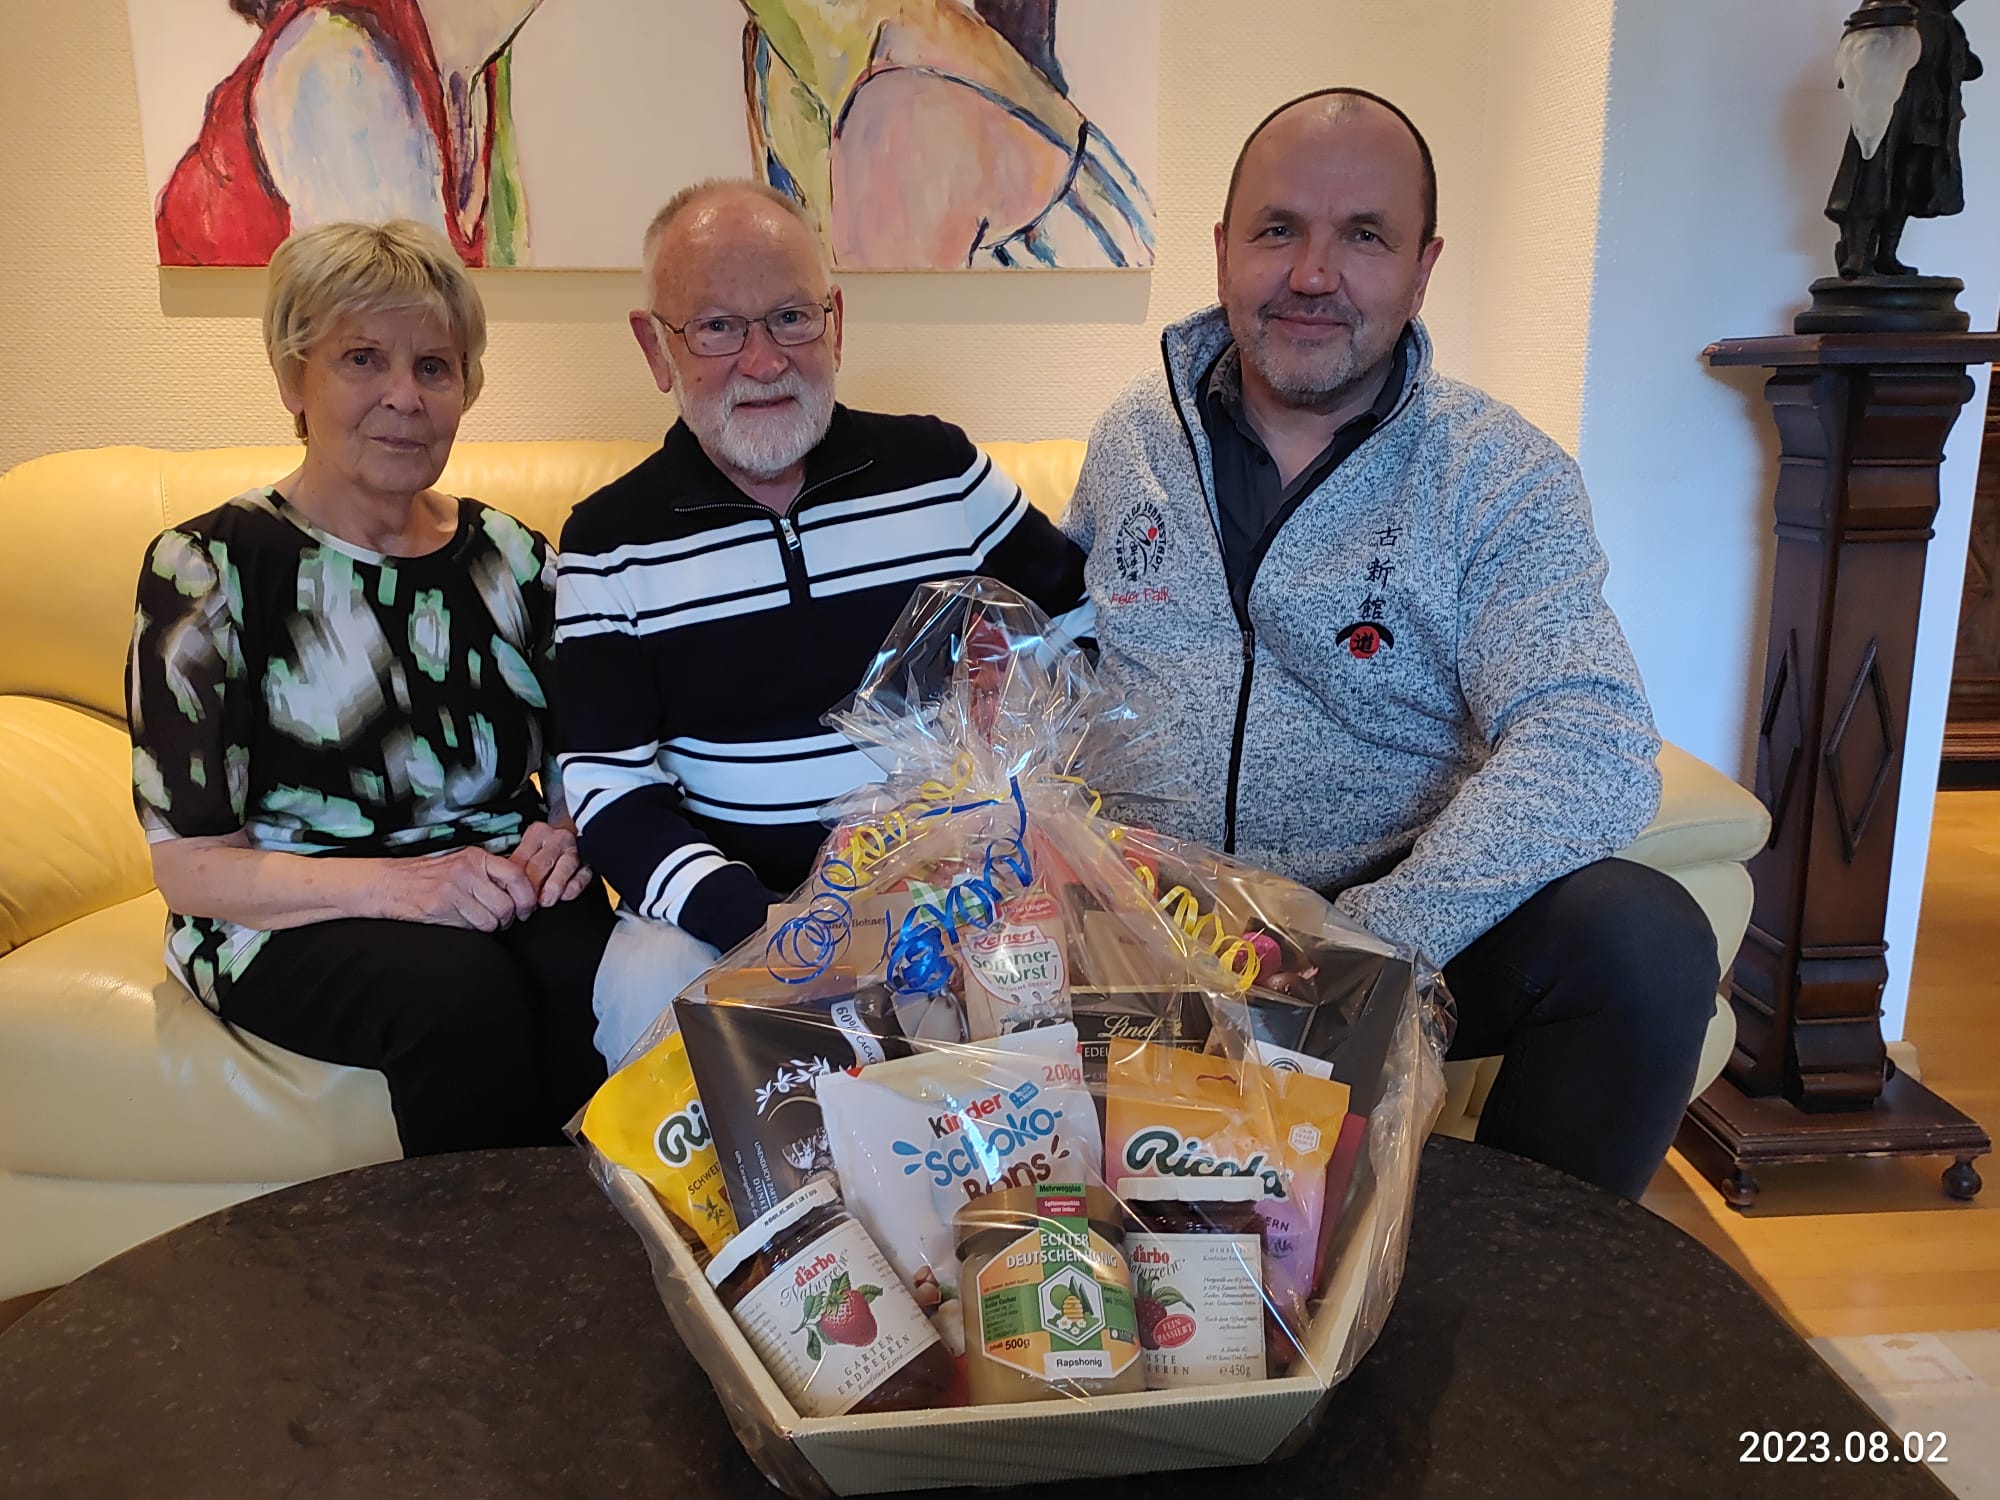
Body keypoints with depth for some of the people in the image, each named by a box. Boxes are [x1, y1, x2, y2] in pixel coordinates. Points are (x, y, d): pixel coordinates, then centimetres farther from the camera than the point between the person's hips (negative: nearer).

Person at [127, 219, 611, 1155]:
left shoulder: (512, 558, 10)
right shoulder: (207, 569, -3)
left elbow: (576, 763, 17)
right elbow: (190, 864, -7)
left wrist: (561, 838, -8)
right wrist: (398, 884, -23)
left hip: (500, 893, 3)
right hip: (286, 922, -3)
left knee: (587, 968, -30)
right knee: (463, 990, -33)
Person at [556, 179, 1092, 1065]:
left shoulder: (938, 468, 5)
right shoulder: (612, 542, 1)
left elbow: (1078, 630, 13)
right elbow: (610, 786, -4)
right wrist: (756, 920, -22)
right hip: (725, 896, -1)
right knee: (648, 993, -32)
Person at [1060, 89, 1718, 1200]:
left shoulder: (1500, 479, -5)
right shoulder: (1132, 438, 7)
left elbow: (1589, 750, -19)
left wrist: (1363, 949, -31)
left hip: (1395, 913, -1)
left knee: (1642, 939, -27)